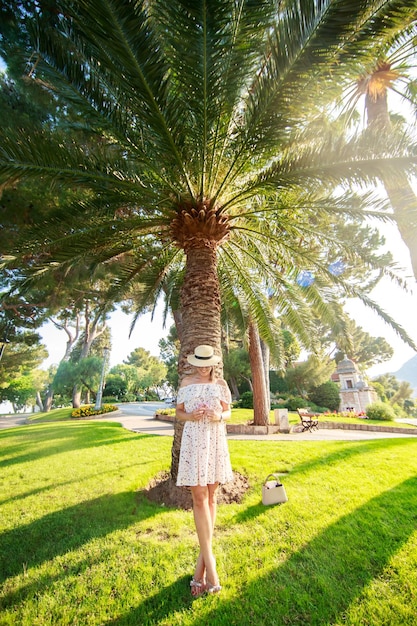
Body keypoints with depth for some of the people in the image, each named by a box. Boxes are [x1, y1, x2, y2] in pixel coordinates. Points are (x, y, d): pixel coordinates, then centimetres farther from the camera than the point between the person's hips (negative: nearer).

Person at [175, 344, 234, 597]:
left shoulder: (221, 383, 4)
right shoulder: (186, 382, 2)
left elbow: (228, 412, 8)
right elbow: (179, 411, 6)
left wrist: (218, 417, -15)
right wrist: (190, 416, -16)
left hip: (216, 440, 2)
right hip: (194, 441, -2)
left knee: (211, 497, 10)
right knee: (199, 498, -4)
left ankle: (203, 560, 25)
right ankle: (209, 560, 5)